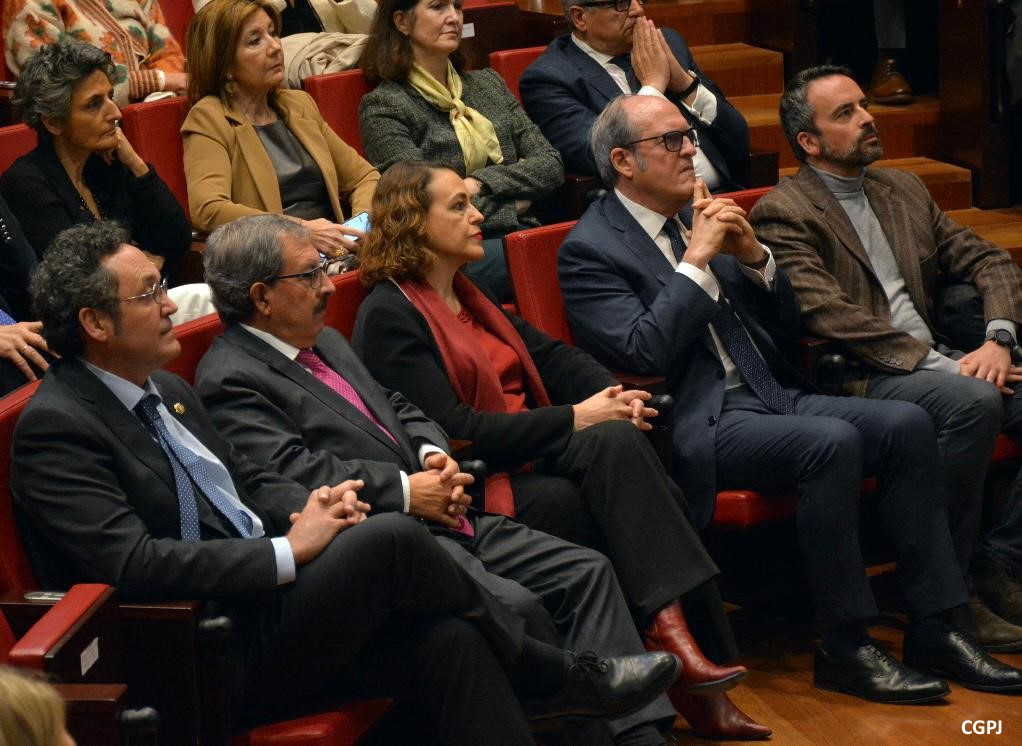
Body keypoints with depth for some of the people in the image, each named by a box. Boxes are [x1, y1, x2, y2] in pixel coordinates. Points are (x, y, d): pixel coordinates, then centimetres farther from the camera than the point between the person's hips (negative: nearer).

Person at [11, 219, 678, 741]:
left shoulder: (166, 390, 17)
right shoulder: (56, 426, -12)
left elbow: (250, 480, 24)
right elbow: (133, 563, -22)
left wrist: (311, 506, 0)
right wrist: (290, 549, -19)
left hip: (265, 604, 8)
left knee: (447, 639, -16)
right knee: (392, 539, -22)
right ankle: (554, 680, 0)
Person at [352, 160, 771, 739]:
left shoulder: (467, 294, 21)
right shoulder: (390, 316, -7)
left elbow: (551, 355, 17)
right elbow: (454, 430, -16)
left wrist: (612, 394, -6)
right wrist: (575, 419, -16)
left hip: (537, 461, 8)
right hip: (483, 487, -7)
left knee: (658, 501, -21)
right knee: (612, 445, -29)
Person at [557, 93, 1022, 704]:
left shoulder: (700, 218, 18)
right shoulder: (590, 249, -2)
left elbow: (788, 327, 19)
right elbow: (644, 352, -16)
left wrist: (753, 255, 1)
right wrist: (697, 259, -13)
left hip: (770, 396, 7)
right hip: (698, 422, -7)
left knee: (907, 424, -15)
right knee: (832, 442, -31)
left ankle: (936, 631, -12)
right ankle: (846, 650, -21)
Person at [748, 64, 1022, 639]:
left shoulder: (903, 190, 20)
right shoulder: (783, 215, -4)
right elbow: (830, 315, -16)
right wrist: (940, 364, -20)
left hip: (933, 362, 7)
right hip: (856, 381, -7)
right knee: (972, 401, -33)